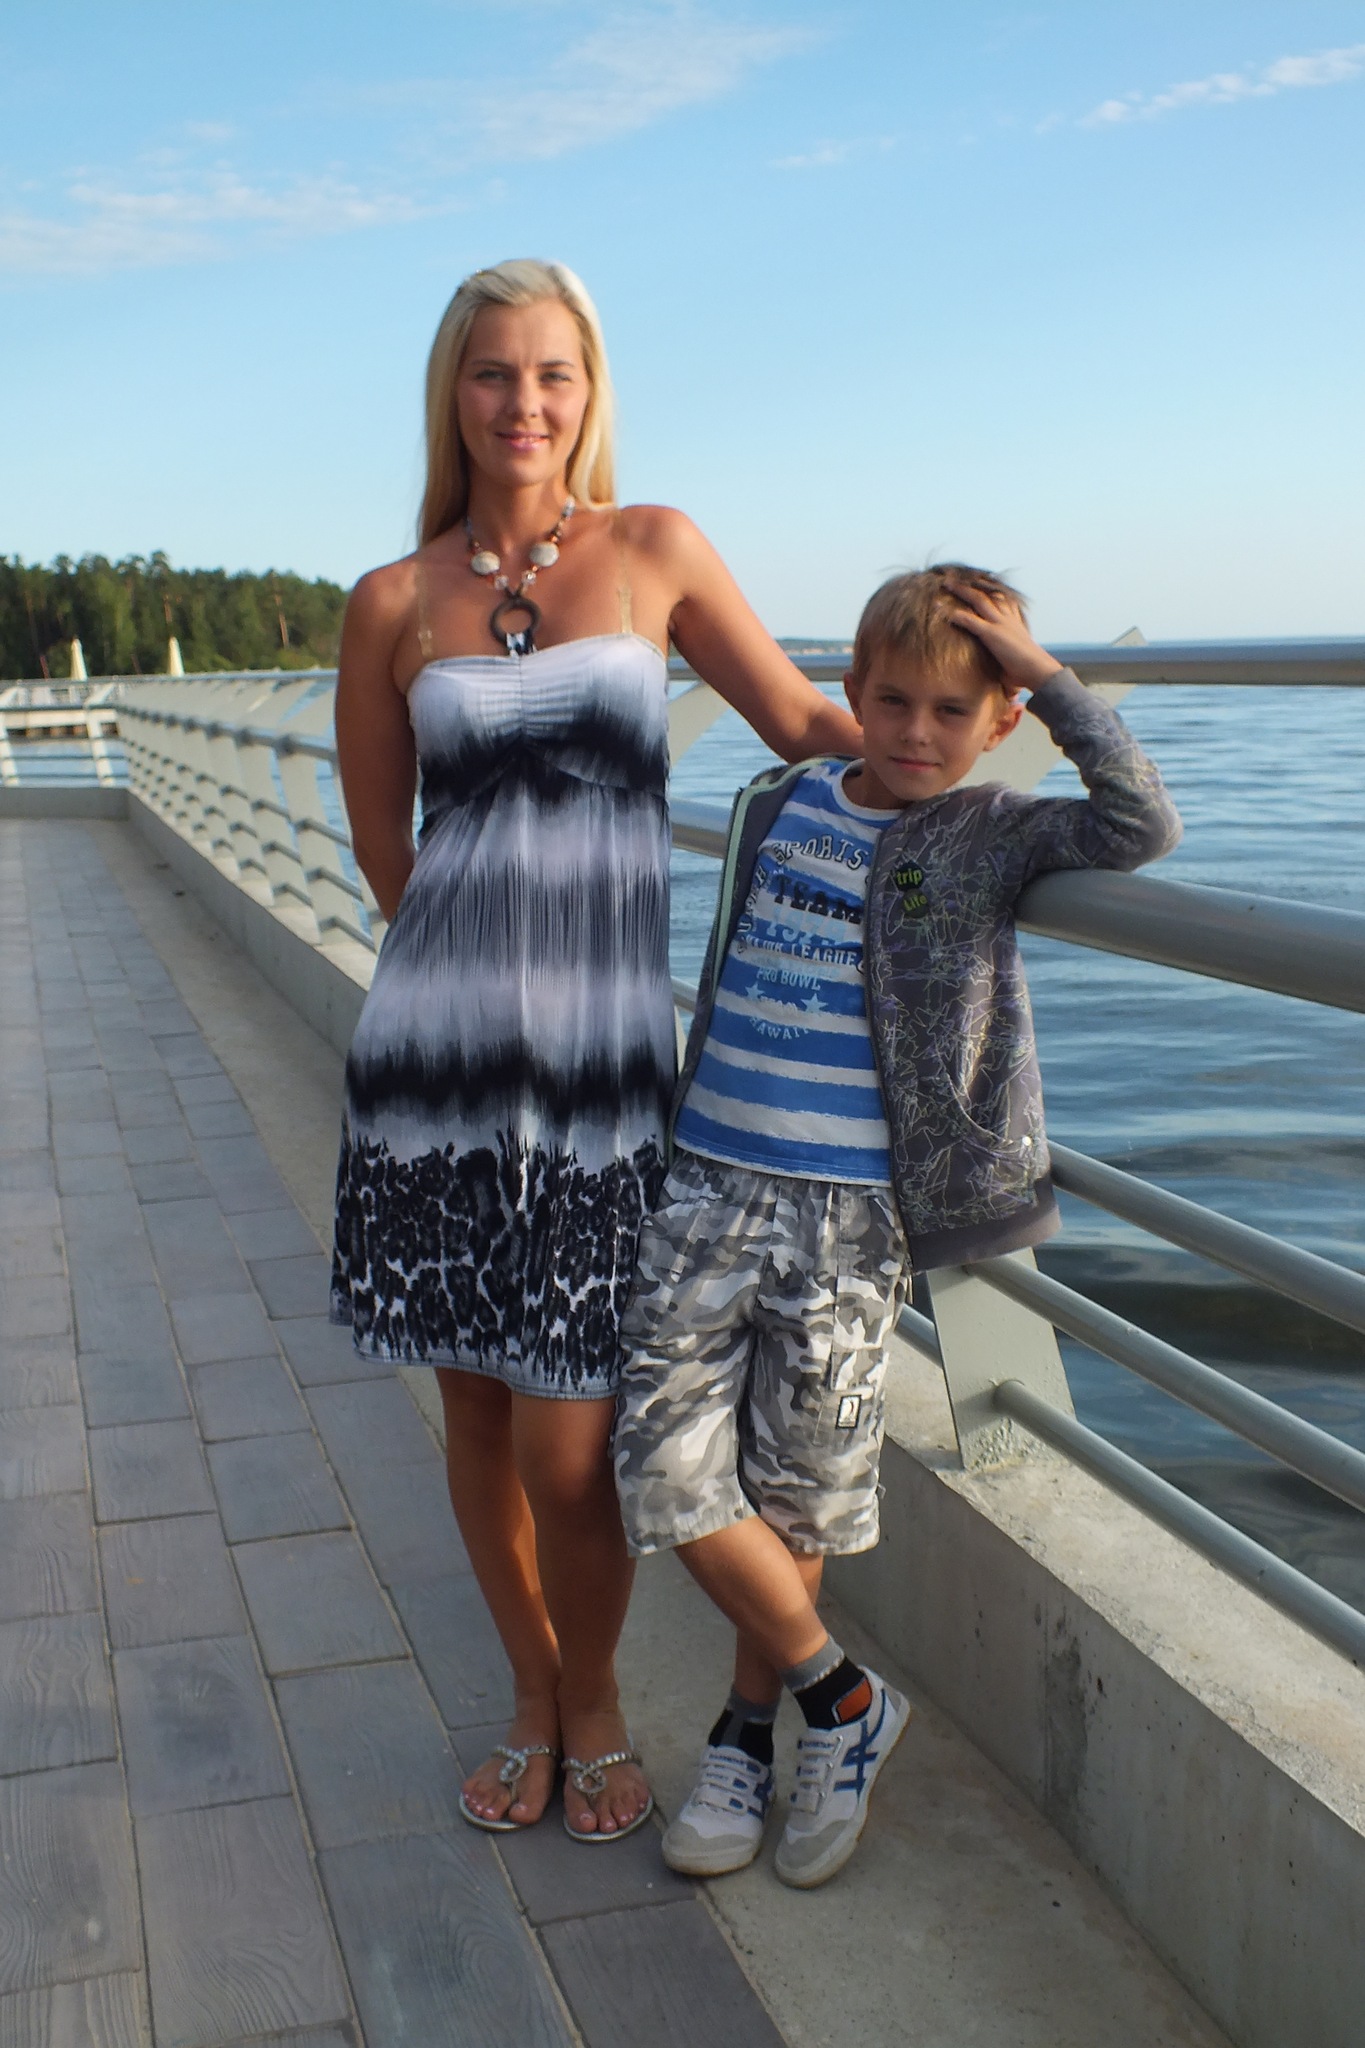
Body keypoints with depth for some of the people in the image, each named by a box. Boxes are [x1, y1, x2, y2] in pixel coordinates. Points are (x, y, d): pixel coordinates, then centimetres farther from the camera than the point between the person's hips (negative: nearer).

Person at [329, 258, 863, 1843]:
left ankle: (594, 1706, 29)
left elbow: (812, 727, 10)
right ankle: (530, 1693, 37)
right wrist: (488, 974, 13)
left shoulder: (656, 551, 6)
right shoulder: (392, 606, 6)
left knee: (566, 1448, -2)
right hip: (439, 1052, 2)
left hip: (604, 1059, -1)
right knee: (476, 1416, 12)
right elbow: (384, 847, 13)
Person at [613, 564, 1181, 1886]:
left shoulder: (990, 838, 0)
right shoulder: (773, 811, 9)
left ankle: (748, 1732, 32)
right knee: (668, 1468, -3)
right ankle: (843, 1700, 18)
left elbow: (1141, 825, -18)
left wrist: (1049, 677, -12)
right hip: (708, 1189, 3)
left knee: (798, 1497, 7)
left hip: (853, 1221, -3)